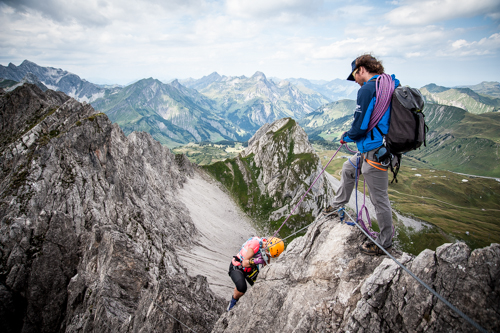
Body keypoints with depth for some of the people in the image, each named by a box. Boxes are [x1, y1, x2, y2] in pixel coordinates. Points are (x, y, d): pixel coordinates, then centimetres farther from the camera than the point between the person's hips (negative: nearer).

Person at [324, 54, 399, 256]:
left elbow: (360, 126, -21)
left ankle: (385, 243, 18)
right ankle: (338, 206, 44)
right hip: (387, 146, 11)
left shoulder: (367, 89, -18)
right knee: (348, 167, 28)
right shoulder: (391, 85, 11)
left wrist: (346, 137, 0)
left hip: (375, 152, -11)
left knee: (379, 198, 2)